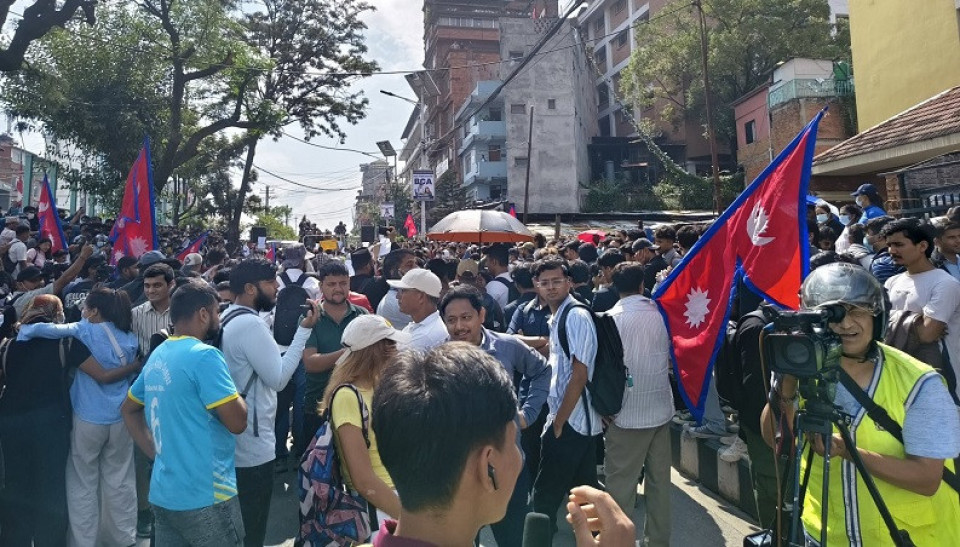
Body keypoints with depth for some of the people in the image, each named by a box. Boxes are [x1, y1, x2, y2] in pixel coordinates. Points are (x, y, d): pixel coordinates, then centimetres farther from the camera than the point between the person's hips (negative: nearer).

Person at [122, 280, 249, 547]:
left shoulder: (157, 356, 8)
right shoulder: (204, 356, -19)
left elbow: (128, 409, 20)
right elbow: (237, 422, -21)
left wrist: (156, 453, 13)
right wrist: (234, 392, -2)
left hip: (163, 493, 8)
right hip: (205, 496, -8)